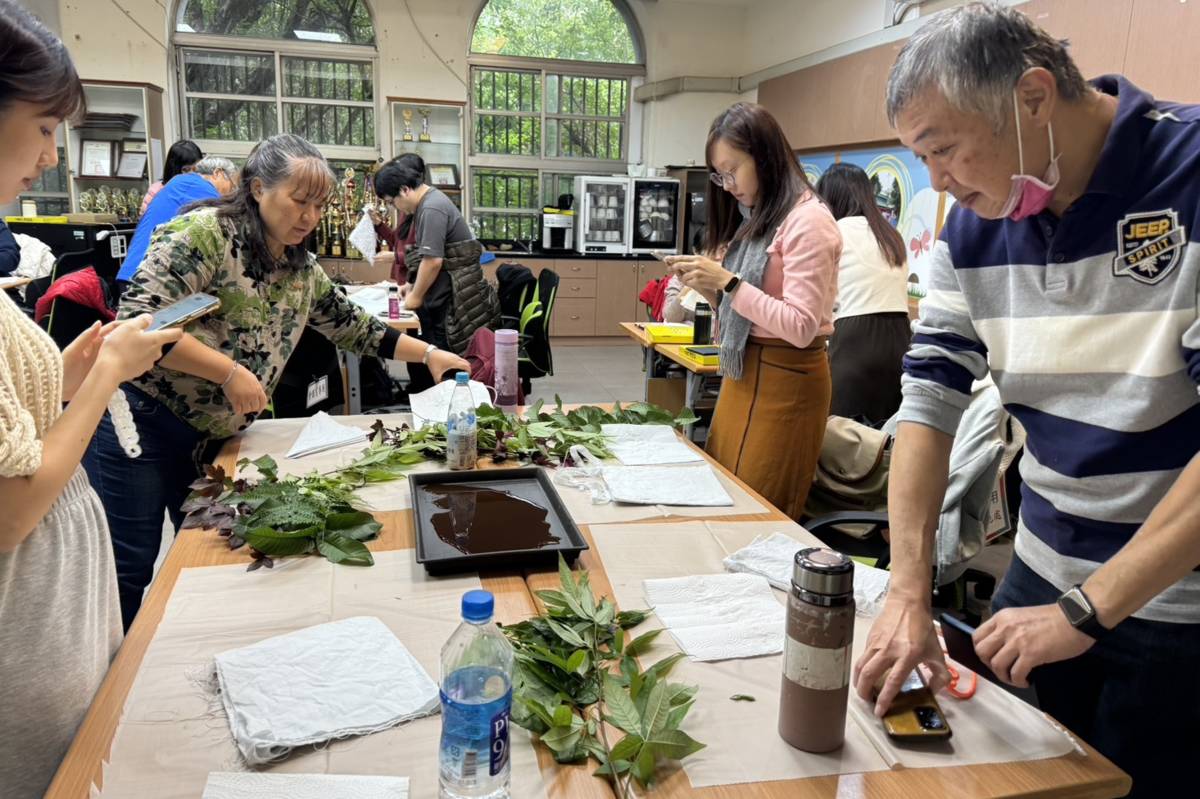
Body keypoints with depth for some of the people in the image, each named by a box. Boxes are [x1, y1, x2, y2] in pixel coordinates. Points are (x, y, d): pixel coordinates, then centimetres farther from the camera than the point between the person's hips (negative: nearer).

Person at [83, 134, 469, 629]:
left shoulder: (302, 268, 8)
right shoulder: (205, 233, -15)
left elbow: (353, 327, 18)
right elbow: (138, 319, -22)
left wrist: (428, 354, 11)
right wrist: (230, 371, -23)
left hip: (215, 436, 7)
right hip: (143, 420, -7)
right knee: (129, 570, -1)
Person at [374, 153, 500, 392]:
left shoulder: (432, 209, -17)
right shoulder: (429, 203, 16)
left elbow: (433, 260, -20)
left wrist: (416, 296, -8)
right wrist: (414, 286, 13)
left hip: (453, 301, -10)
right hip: (445, 298, 10)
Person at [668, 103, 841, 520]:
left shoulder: (808, 219, -12)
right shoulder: (757, 219, 16)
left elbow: (801, 327, -19)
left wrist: (728, 282, -20)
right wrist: (708, 286, -2)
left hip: (784, 380, -8)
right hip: (742, 372, 9)